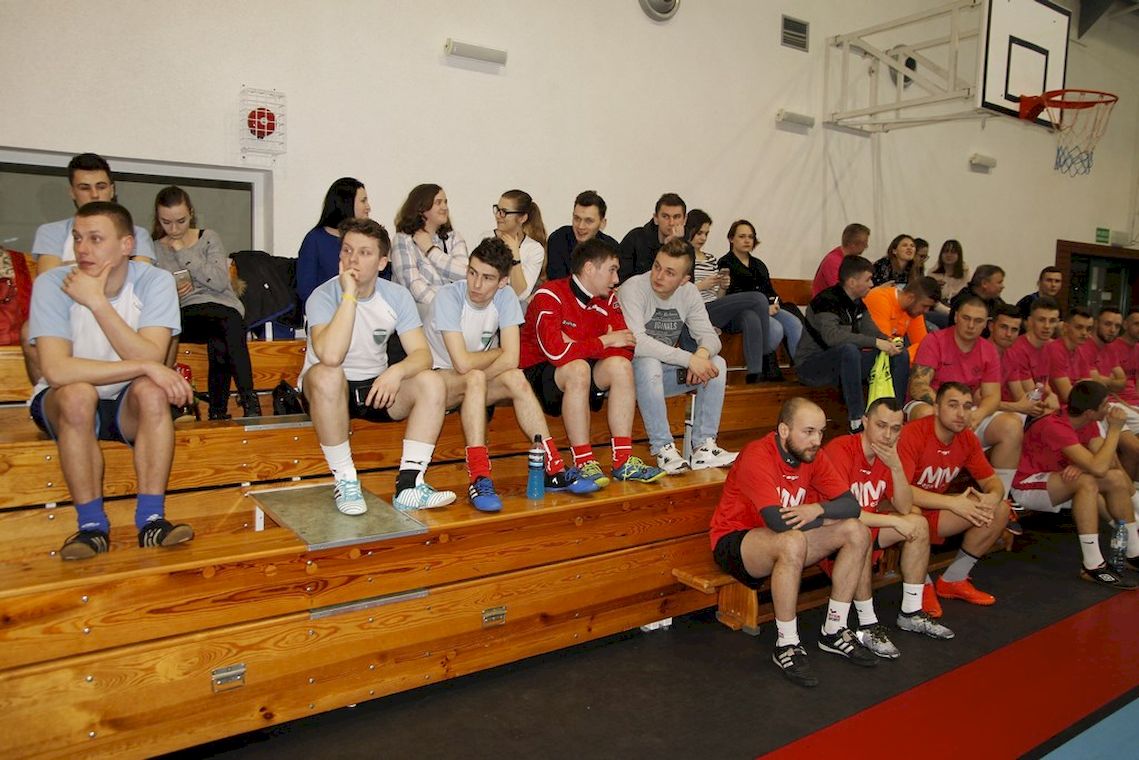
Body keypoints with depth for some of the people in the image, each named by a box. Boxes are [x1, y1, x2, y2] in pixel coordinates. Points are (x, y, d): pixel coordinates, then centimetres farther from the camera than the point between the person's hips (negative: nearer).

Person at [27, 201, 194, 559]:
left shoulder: (155, 281, -14)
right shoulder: (52, 284, -16)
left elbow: (152, 358, -27)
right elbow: (56, 370, -29)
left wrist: (97, 301, -30)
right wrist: (145, 367, -33)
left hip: (129, 406, 1)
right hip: (64, 406, -1)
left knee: (150, 390, -31)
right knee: (77, 393, -33)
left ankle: (151, 519, -24)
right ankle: (92, 526, -21)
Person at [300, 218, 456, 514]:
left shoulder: (397, 296, -5)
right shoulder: (324, 296, -17)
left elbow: (422, 353, -11)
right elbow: (330, 357, -35)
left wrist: (397, 371, -33)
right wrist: (349, 295, -32)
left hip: (377, 387, 4)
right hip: (330, 390, -3)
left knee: (432, 383, -21)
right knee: (327, 375, -37)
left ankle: (409, 485, -21)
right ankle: (345, 481, -23)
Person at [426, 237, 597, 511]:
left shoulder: (505, 296, -10)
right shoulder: (448, 297, -22)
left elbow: (511, 359, -17)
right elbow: (463, 363, -29)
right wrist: (497, 352, -13)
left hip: (475, 384, 4)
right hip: (438, 377, -4)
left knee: (516, 379, -23)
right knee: (475, 378, -34)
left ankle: (553, 469, -19)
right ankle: (479, 479, -37)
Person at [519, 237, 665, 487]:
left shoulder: (607, 299, 2)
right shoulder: (549, 296, -18)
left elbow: (625, 349, -8)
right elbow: (556, 352, -30)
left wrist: (580, 346, -21)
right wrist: (604, 341, -19)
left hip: (580, 371, 6)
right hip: (537, 373, -6)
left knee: (620, 366, -20)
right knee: (577, 369, -35)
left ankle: (623, 461, -18)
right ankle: (584, 463, -28)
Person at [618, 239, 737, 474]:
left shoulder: (688, 292, 1)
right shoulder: (633, 289, -18)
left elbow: (709, 336, -3)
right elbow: (637, 343, -31)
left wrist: (702, 354, -29)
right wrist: (689, 359, -33)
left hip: (666, 372, 6)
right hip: (633, 370, -6)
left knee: (717, 363, -13)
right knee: (649, 364, -37)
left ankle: (703, 447, -14)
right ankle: (663, 449, -28)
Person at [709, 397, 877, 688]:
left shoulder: (812, 455, -3)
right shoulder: (756, 457, -26)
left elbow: (851, 505, -5)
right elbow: (778, 521, -34)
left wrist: (818, 509, -26)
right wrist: (828, 518, -17)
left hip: (786, 542, 8)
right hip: (734, 541, -8)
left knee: (857, 532, -6)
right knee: (793, 542, -38)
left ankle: (834, 631, 5)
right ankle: (786, 646, -20)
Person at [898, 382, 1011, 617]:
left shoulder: (967, 439, -2)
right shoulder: (912, 435, -25)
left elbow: (992, 480, 4)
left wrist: (992, 497, -22)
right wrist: (953, 503, -34)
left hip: (936, 511, 7)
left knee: (1000, 509, -5)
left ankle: (953, 580, 6)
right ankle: (923, 585, -12)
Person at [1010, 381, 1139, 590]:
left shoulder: (1087, 422, -2)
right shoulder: (1056, 426, -28)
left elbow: (1106, 461, -3)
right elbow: (1098, 468, -35)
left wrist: (1081, 466, -24)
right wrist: (1114, 430, -25)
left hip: (1056, 482, 9)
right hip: (1027, 487, -9)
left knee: (1118, 477, -4)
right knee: (1086, 482, -32)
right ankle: (1093, 566, -32)